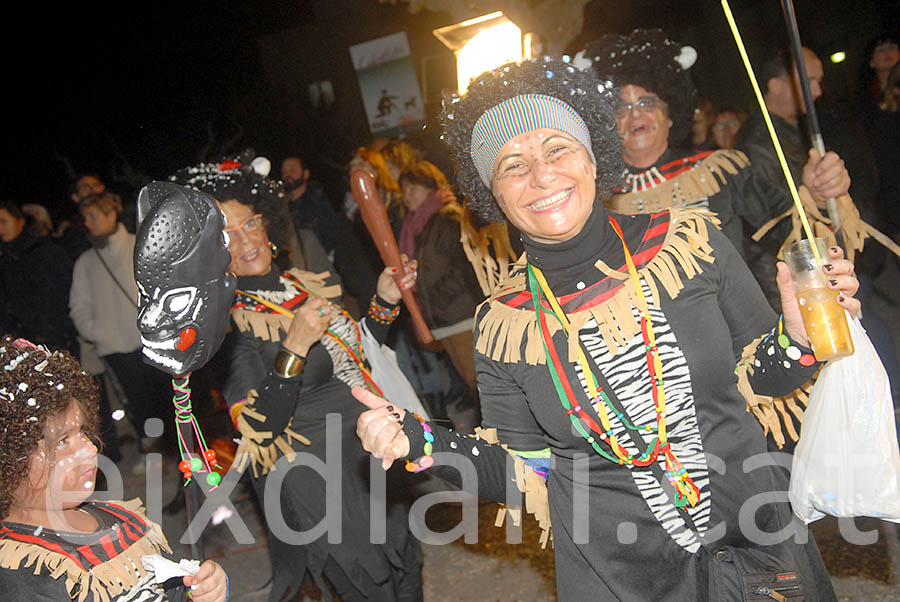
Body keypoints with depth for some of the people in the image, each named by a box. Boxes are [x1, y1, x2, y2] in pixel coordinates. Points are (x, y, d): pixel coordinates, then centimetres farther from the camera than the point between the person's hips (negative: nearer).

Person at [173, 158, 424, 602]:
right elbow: (260, 431, -26)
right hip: (318, 488, -7)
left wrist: (384, 300, 1)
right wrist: (294, 348, -35)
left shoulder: (306, 283, 1)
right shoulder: (229, 325, -19)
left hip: (373, 458, 7)